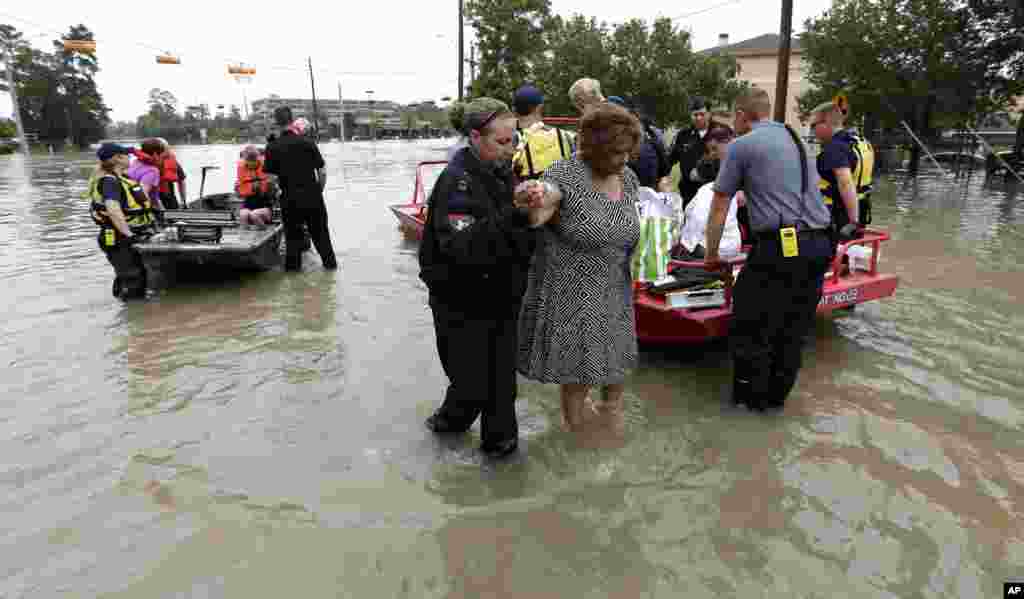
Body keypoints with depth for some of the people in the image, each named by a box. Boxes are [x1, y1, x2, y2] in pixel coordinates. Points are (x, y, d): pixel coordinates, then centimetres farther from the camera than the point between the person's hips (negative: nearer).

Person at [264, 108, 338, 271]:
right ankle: (330, 262, 20)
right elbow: (322, 171, -4)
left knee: (292, 233, 13)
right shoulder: (307, 142, -6)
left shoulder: (273, 147, -5)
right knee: (319, 231, 13)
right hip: (312, 194, 0)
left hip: (290, 197, 0)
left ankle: (292, 265, 20)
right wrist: (319, 189, 9)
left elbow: (269, 174, -6)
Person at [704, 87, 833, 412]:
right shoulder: (797, 139, 20)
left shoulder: (741, 146, 0)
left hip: (779, 246, -7)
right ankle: (777, 395, 29)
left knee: (751, 324, 8)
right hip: (820, 245, 7)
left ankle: (750, 397, 20)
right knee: (794, 327, 16)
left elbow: (719, 206, 2)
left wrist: (711, 256, 11)